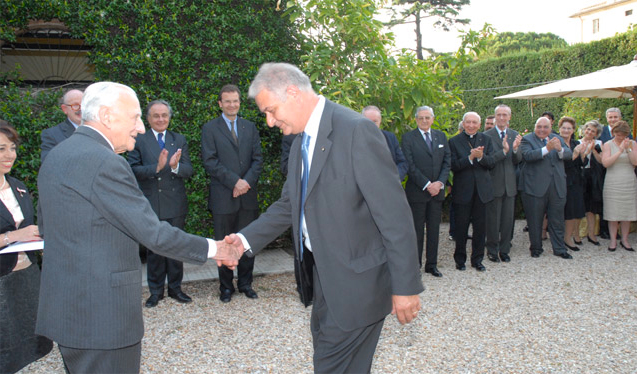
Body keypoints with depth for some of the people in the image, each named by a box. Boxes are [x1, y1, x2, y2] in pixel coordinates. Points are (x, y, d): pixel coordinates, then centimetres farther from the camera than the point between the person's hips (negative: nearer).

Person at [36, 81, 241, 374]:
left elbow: (45, 225, 20)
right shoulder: (104, 161, -20)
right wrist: (212, 249, -9)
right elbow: (154, 234, -21)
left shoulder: (56, 155, 10)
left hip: (64, 306, 10)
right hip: (100, 316, -10)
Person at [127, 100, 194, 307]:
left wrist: (175, 166, -22)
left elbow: (188, 170, 0)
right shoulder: (138, 141, 1)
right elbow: (133, 170, -9)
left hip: (175, 203, 2)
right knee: (154, 249, 7)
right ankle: (156, 290, 21)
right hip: (151, 204, -2)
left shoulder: (179, 140, 9)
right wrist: (156, 167, -24)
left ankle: (175, 288, 24)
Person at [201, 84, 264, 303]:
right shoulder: (210, 129, 1)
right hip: (223, 197, -3)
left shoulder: (250, 127, 13)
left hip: (248, 195, 3)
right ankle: (226, 287, 20)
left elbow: (257, 159, 7)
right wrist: (235, 182, -15)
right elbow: (210, 162, -8)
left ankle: (245, 283, 24)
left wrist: (247, 182, -10)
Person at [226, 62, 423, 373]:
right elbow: (289, 205, 15)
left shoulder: (356, 131, -20)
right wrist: (245, 239, 2)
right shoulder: (301, 142, 9)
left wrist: (405, 286, -18)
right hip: (321, 273, 9)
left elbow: (393, 214, -20)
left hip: (355, 281, -9)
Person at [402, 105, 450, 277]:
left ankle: (432, 264, 19)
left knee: (434, 229, 9)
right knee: (417, 229, 3)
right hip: (417, 191, -4)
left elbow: (447, 161, 7)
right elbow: (410, 165, -10)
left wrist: (440, 183, -8)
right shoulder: (408, 137, -3)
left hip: (437, 190, 4)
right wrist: (426, 184, -15)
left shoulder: (441, 136, 11)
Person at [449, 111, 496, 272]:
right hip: (463, 190, -2)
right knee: (461, 227, 6)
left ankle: (477, 260, 21)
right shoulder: (454, 141, -2)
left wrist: (481, 157, -20)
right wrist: (470, 157, -24)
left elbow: (491, 163, -1)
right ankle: (460, 259, 21)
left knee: (480, 227, 8)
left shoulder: (486, 140, 8)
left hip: (482, 190, 3)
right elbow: (453, 166, -11)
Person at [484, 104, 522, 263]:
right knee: (493, 220, 4)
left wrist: (515, 149, -16)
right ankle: (492, 251, 18)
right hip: (493, 183, -4)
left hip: (510, 184, 4)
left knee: (508, 220, 10)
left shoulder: (515, 135, 8)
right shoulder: (487, 135, -6)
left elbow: (518, 160, 3)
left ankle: (504, 250, 23)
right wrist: (504, 151, -26)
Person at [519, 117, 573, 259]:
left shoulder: (557, 139, 12)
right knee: (535, 220, 6)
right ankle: (536, 248, 21)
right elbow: (527, 155, -19)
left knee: (557, 219, 9)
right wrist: (547, 148, -30)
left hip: (557, 187, 4)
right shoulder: (527, 139, -1)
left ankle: (559, 249, 20)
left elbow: (569, 154, -1)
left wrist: (560, 149, -23)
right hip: (535, 187, -3)